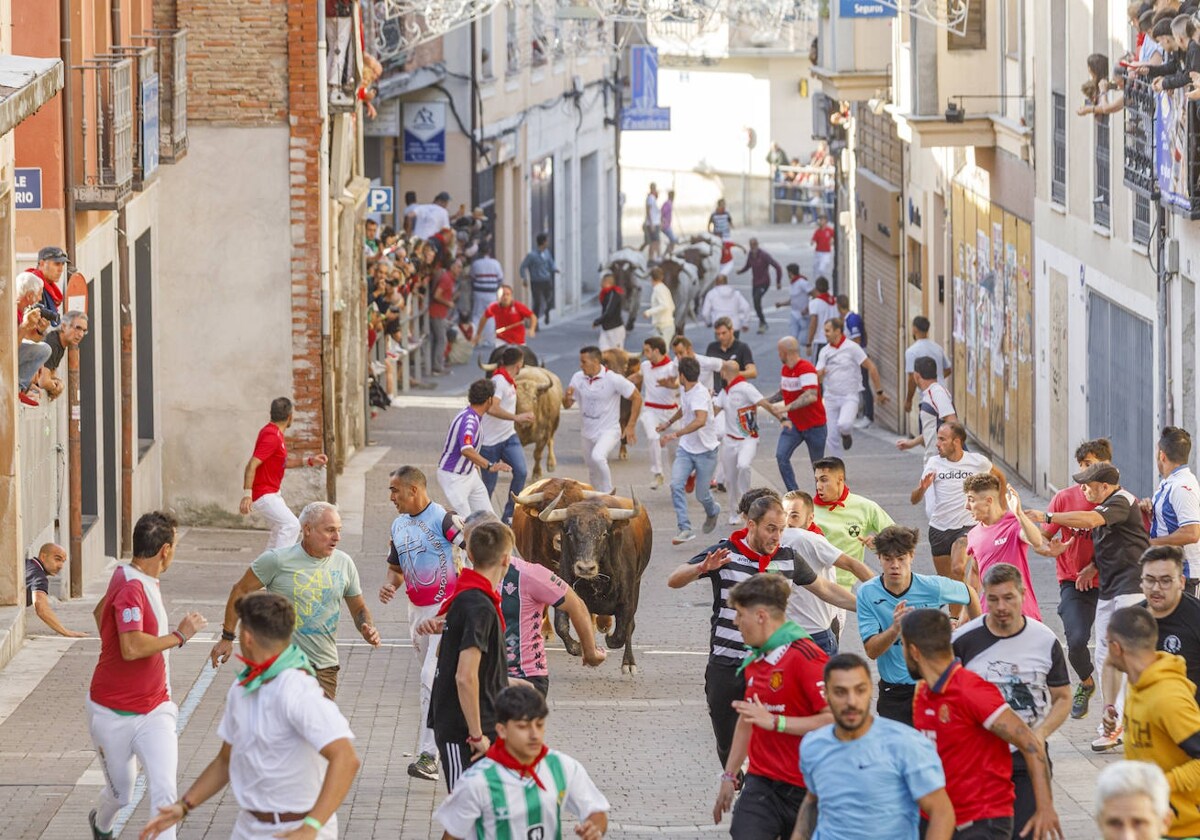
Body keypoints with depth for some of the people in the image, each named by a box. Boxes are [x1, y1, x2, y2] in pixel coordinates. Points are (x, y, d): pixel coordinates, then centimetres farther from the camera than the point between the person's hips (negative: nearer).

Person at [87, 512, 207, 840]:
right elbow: (132, 647, -38)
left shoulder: (142, 579, 4)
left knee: (164, 792, -13)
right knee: (121, 794, 15)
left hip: (154, 709, 6)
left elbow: (101, 611, 22)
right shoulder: (131, 588, -24)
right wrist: (180, 635, -27)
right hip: (114, 714, -6)